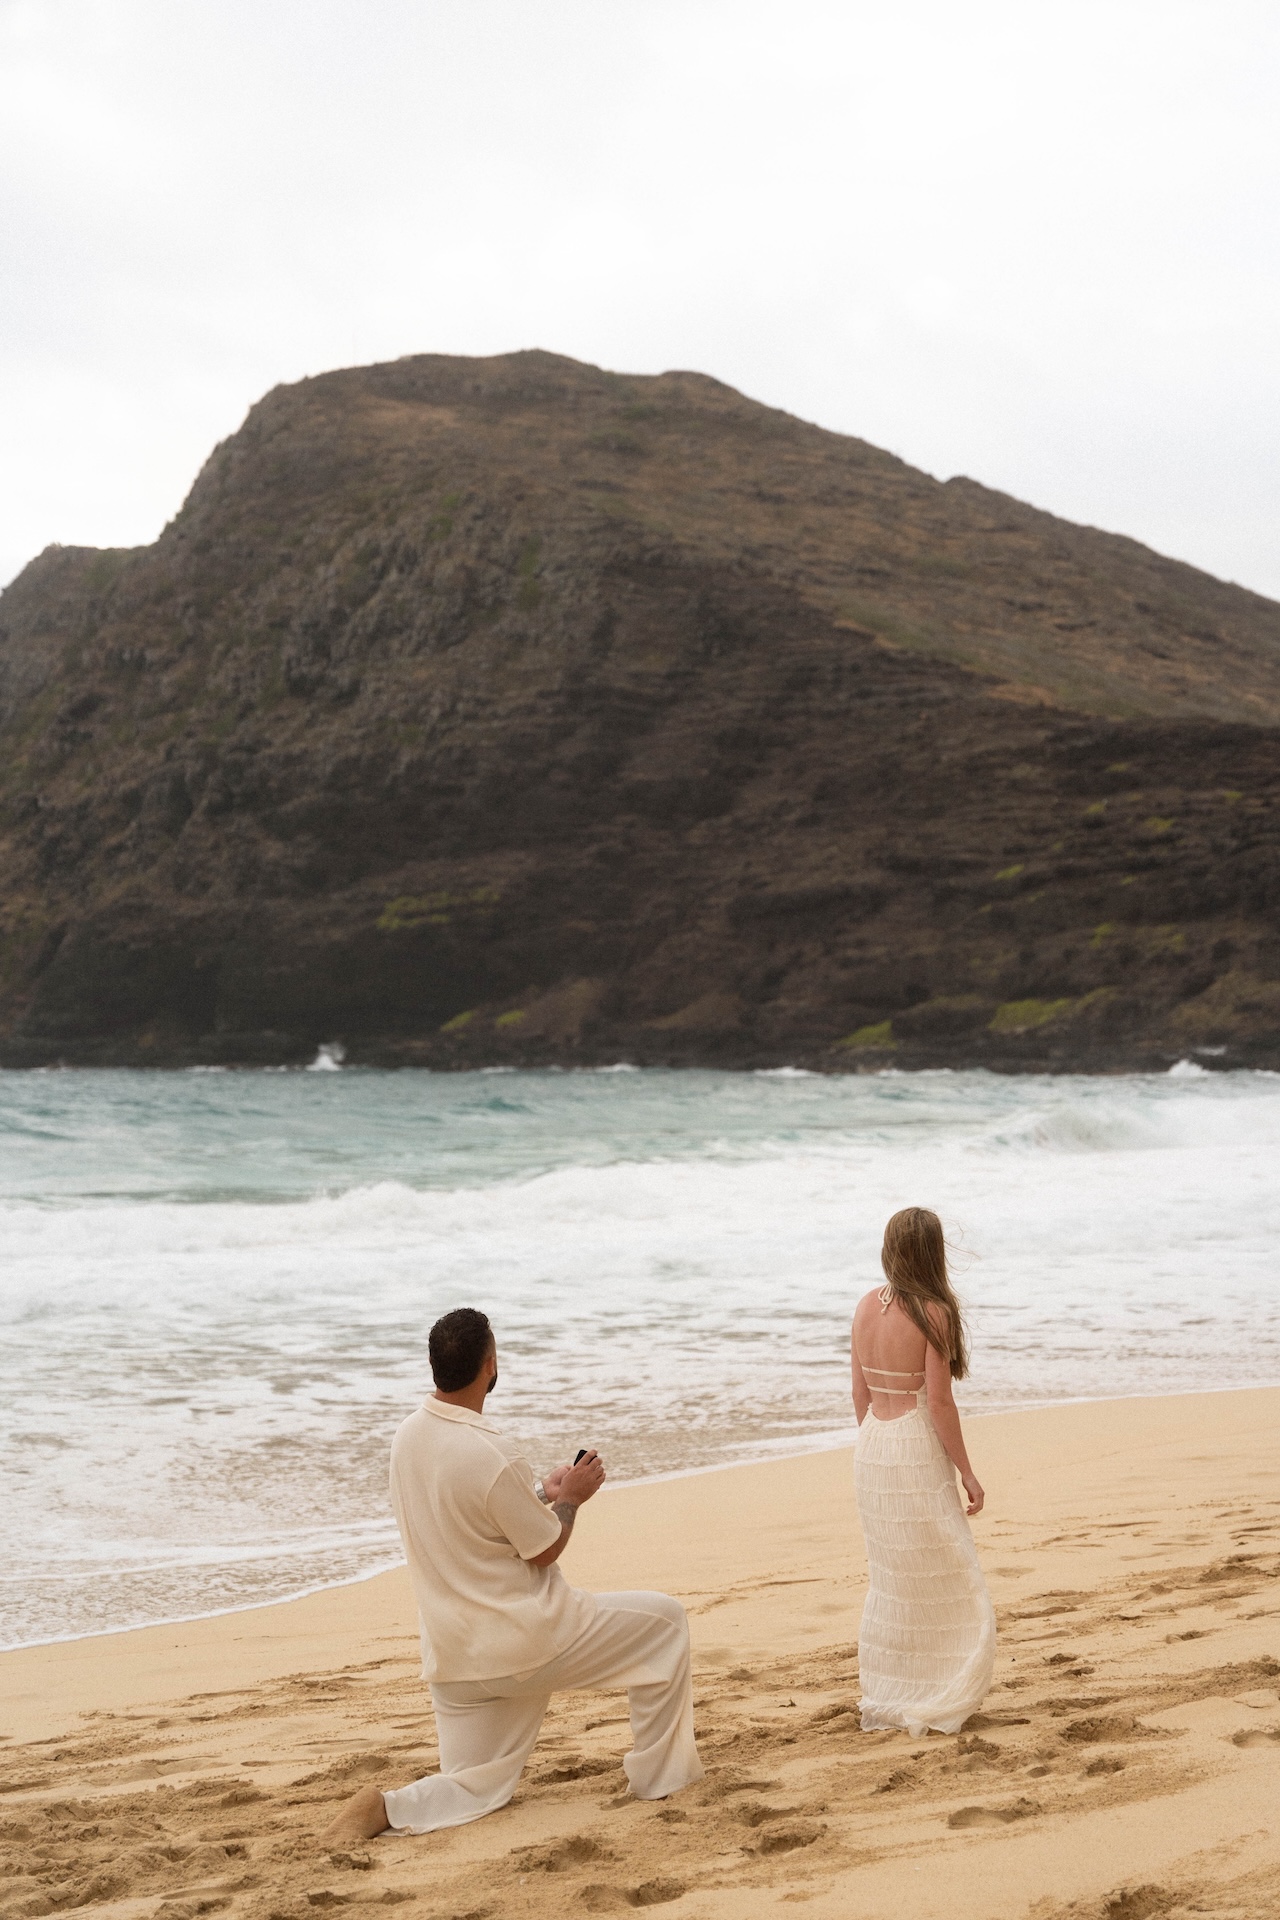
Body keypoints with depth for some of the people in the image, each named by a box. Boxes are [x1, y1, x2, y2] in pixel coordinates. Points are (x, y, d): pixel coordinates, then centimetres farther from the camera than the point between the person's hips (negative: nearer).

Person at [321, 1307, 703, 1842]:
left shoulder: (407, 1437, 1)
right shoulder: (490, 1457, -24)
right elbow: (544, 1551, -13)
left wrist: (544, 1495, 16)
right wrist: (569, 1498, 5)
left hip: (452, 1656, 7)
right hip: (525, 1641, -7)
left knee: (474, 1790, 17)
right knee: (664, 1621, 9)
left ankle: (389, 1807, -11)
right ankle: (657, 1777, 15)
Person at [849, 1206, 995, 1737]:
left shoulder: (866, 1307, 3)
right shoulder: (932, 1313, -15)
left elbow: (860, 1392, 10)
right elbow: (938, 1401, -16)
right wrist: (966, 1472, -8)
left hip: (872, 1448, 7)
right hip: (917, 1450, -7)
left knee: (890, 1582, 17)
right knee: (946, 1583, 6)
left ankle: (885, 1698, 23)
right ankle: (936, 1702, 8)